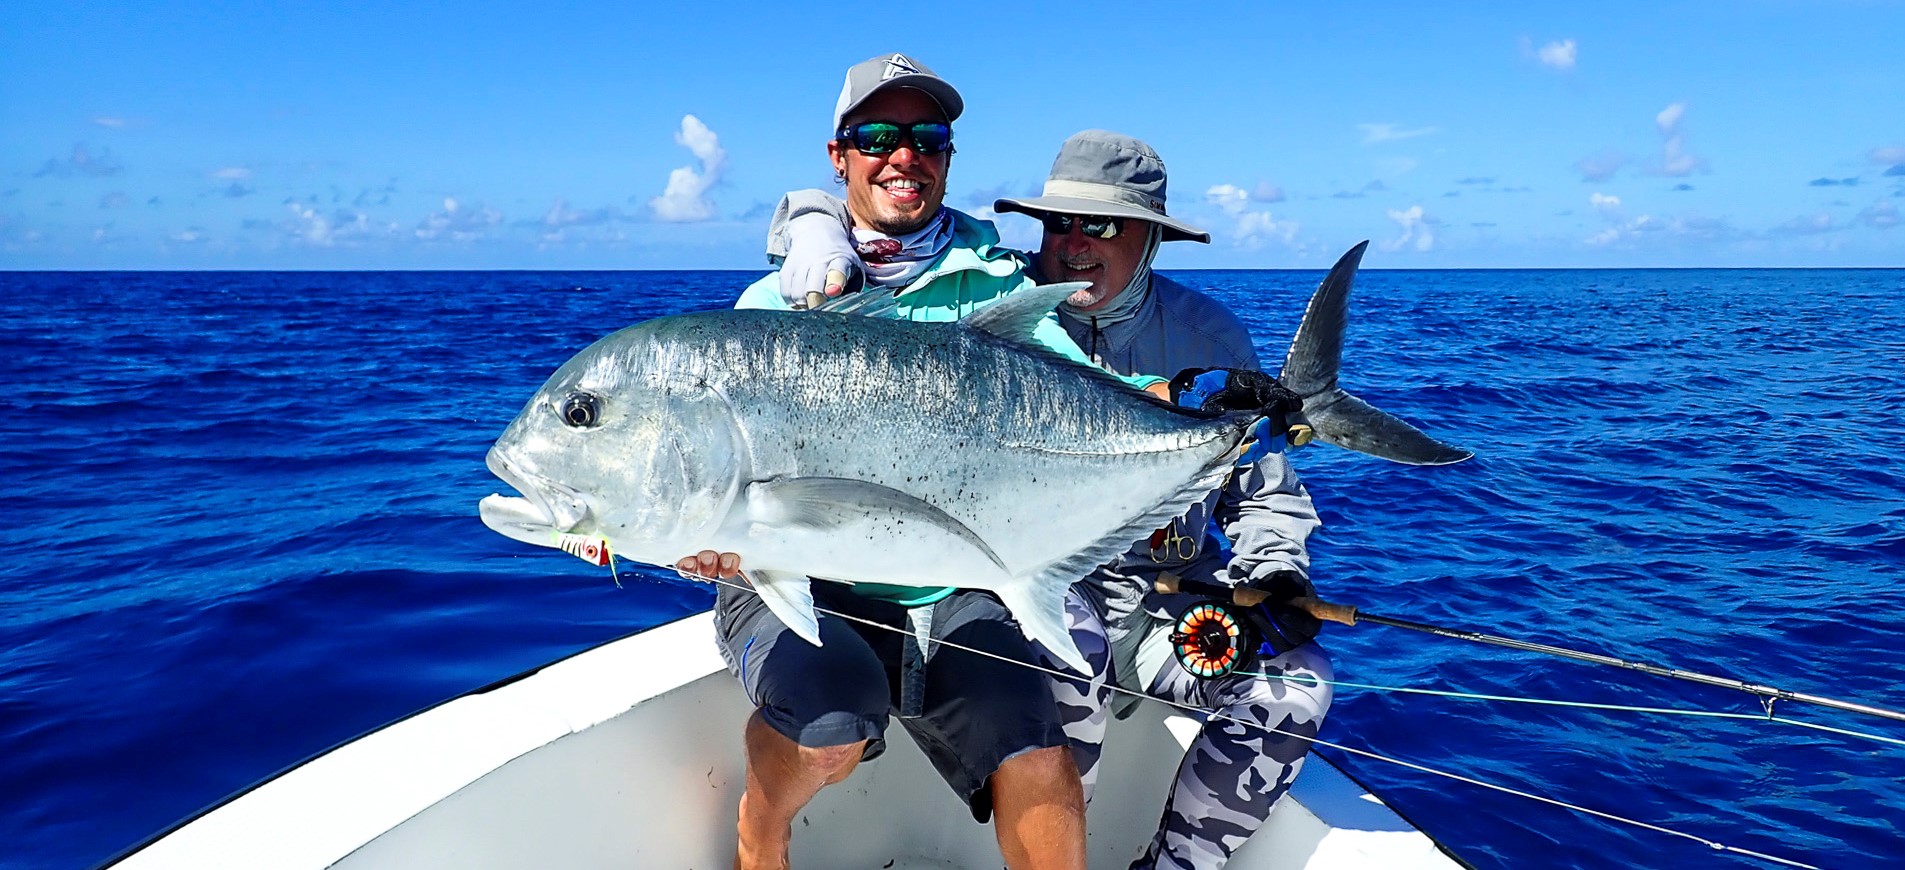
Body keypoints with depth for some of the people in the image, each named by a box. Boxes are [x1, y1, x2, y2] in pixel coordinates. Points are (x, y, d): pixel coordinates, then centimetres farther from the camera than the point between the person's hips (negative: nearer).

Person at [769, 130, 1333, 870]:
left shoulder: (1211, 336, 5)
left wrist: (1273, 578, -7)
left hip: (1165, 587, 3)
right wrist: (818, 226, -22)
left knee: (1295, 681, -21)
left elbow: (1267, 495, 12)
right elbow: (811, 211, 2)